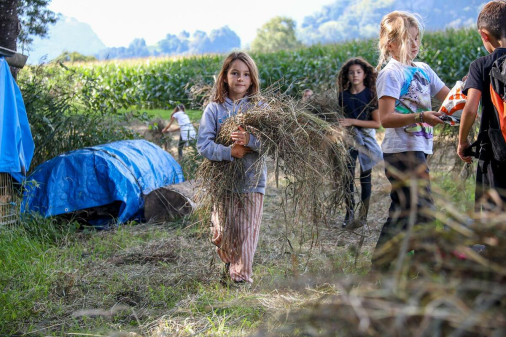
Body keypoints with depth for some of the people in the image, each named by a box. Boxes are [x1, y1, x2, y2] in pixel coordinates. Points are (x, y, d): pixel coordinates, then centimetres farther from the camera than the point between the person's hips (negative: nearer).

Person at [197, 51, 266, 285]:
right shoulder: (214, 108, 1)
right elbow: (203, 144, -7)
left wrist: (250, 140, -27)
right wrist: (229, 152, -22)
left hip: (252, 180, 0)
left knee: (247, 232, -2)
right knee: (223, 234, 6)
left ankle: (242, 276, 13)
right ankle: (231, 265, 34)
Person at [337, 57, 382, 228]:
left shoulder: (371, 95, -6)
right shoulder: (344, 95, 5)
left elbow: (377, 123, -11)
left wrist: (353, 122, -17)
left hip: (366, 139, -3)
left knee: (365, 177, 3)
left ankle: (363, 216, 9)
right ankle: (349, 213, 9)